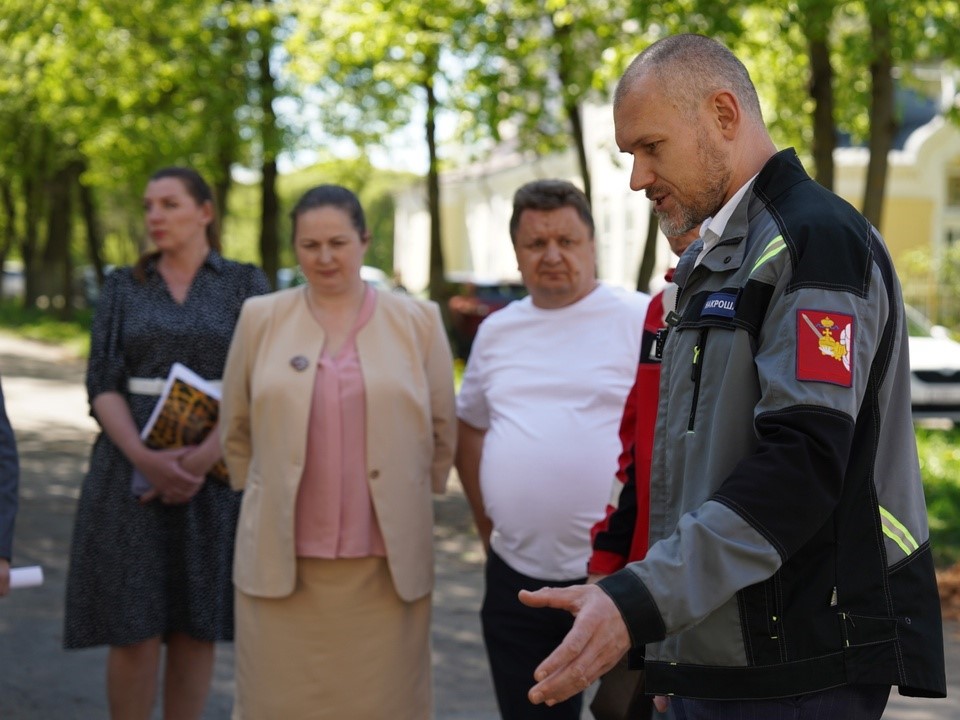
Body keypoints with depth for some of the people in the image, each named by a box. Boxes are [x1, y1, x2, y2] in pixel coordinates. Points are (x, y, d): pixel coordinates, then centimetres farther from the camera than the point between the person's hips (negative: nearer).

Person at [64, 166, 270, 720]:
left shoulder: (246, 285, 3)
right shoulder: (123, 287, 6)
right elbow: (102, 385, -1)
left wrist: (204, 458, -19)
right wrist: (145, 459, -18)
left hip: (216, 472, 0)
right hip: (133, 467, 1)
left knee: (196, 625, 4)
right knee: (134, 628, -3)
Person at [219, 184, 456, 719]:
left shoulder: (419, 321, 4)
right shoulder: (261, 319, 5)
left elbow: (444, 429, 10)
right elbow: (235, 428, 13)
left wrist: (411, 500, 10)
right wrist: (264, 495, 12)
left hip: (385, 560, 0)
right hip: (282, 557, 0)